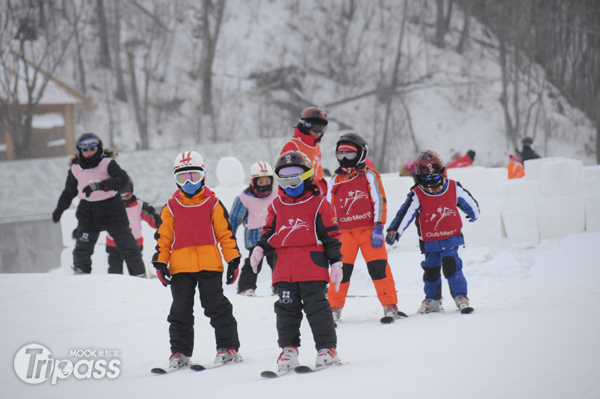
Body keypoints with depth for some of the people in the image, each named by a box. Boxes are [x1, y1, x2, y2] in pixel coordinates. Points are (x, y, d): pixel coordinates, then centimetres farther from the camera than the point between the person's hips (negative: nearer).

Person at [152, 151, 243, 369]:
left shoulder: (213, 204, 6)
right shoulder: (171, 207, 10)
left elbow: (226, 233, 6)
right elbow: (164, 237, 11)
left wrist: (233, 259, 1)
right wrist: (161, 263, 4)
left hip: (209, 266, -2)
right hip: (180, 268, 2)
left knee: (217, 307, -2)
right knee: (181, 311, 6)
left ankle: (228, 347, 5)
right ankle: (179, 352, 13)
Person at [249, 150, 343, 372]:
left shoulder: (318, 204, 3)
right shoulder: (276, 206, 13)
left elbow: (331, 235, 3)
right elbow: (269, 231, 20)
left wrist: (336, 262, 0)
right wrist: (260, 248, 0)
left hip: (312, 267, -4)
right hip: (284, 269, 4)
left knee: (316, 307, -4)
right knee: (287, 309, 6)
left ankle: (327, 348, 3)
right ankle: (288, 349, 13)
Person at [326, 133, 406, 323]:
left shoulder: (369, 175, 3)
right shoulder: (335, 180, 13)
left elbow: (379, 202, -2)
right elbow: (328, 208, 18)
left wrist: (378, 229, -10)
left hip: (368, 230, -2)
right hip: (345, 232, 3)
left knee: (378, 268, -7)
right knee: (341, 270, -3)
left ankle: (390, 306, -1)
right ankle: (333, 308, 9)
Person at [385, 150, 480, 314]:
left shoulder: (454, 188, -6)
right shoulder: (416, 196, -13)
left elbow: (468, 202, 13)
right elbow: (405, 213, -21)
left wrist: (474, 213, 30)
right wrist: (394, 230, -33)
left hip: (451, 238, -1)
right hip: (429, 243, 1)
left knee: (451, 266, -12)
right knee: (431, 271, 10)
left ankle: (461, 297, -2)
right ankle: (432, 300, 26)